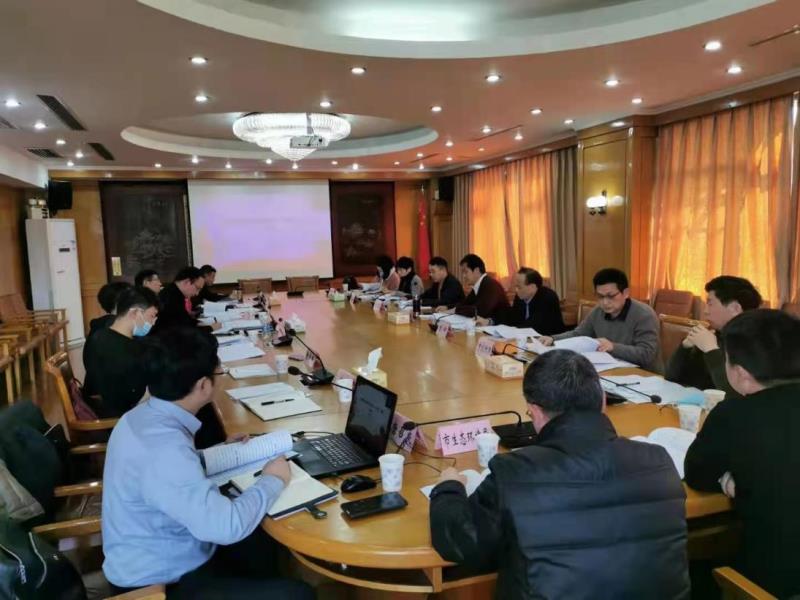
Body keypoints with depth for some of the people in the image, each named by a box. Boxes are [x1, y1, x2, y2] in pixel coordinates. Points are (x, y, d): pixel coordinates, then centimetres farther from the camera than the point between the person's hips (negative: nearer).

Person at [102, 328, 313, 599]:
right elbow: (226, 527, -34)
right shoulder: (164, 449, -34)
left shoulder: (144, 416, -4)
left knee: (264, 539, 19)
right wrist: (272, 481, -19)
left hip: (158, 558, 9)